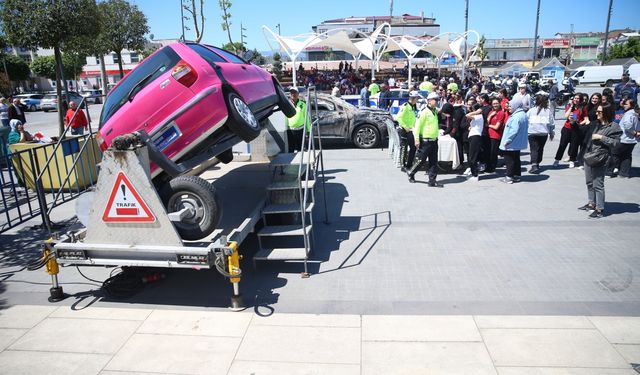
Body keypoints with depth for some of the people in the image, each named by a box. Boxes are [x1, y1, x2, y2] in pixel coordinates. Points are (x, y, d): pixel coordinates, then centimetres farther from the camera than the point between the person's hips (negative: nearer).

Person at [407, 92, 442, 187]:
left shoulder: (436, 112, 13)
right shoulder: (424, 112, -11)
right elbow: (417, 126, -14)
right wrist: (417, 139, -18)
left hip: (434, 140, 7)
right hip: (425, 141, -7)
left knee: (434, 162, 5)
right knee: (421, 160, 1)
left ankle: (432, 181, 9)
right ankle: (411, 173, 24)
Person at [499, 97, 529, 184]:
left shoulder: (517, 117, -23)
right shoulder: (522, 114, 11)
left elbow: (514, 131, -27)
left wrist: (507, 141, -20)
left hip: (512, 144, -10)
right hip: (518, 143, 10)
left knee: (509, 159, -1)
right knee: (516, 159, 17)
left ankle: (510, 177, 4)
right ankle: (516, 175, 25)